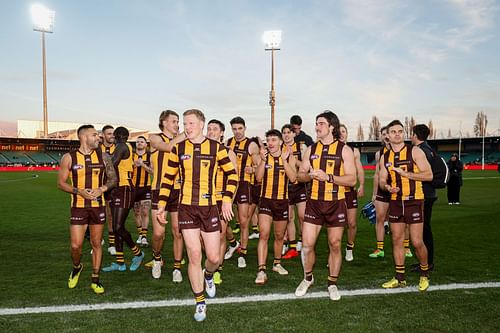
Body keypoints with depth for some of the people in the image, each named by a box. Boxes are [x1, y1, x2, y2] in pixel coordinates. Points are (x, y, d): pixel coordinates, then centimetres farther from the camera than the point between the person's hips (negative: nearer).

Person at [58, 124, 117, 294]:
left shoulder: (103, 156, 2)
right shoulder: (69, 157, -3)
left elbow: (113, 178, 8)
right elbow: (61, 183, 0)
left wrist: (102, 189, -11)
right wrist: (79, 191, -16)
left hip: (98, 205, 2)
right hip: (78, 206, -1)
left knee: (96, 244, 8)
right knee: (75, 245, -3)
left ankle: (95, 280, 21)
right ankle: (77, 267, 30)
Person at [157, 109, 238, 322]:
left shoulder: (216, 147, -2)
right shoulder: (178, 149, 2)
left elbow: (232, 174, 3)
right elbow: (168, 178, 9)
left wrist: (227, 199, -7)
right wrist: (161, 205, 5)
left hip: (209, 208, 0)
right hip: (186, 208, 1)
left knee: (214, 257, 3)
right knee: (194, 256, 0)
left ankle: (208, 276, 41)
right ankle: (200, 302, 18)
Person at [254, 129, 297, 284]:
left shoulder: (289, 157, -1)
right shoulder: (264, 156, -1)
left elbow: (293, 178, -13)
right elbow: (258, 177, -11)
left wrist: (284, 160, -20)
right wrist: (263, 160, -21)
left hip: (282, 201, 2)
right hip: (266, 200, -1)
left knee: (279, 235, 16)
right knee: (263, 234, -13)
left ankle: (277, 263, 36)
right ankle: (261, 271, -11)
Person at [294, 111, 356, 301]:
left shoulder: (344, 150, -2)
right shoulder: (311, 149, 8)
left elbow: (352, 179, -8)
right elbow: (300, 175, 10)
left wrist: (328, 177, -20)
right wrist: (310, 175, -12)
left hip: (336, 203, -2)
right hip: (314, 202, 2)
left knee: (335, 245, 7)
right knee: (307, 245, 0)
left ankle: (332, 284, 24)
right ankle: (308, 278, 25)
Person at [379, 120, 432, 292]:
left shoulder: (415, 151, -5)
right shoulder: (385, 157, 8)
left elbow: (429, 175, -11)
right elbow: (382, 180, 11)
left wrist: (405, 173, -20)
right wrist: (387, 187, -12)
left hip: (414, 201, -4)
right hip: (395, 202, 4)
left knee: (417, 242, -3)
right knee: (397, 240, 8)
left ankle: (424, 274, 22)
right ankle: (400, 278, 20)